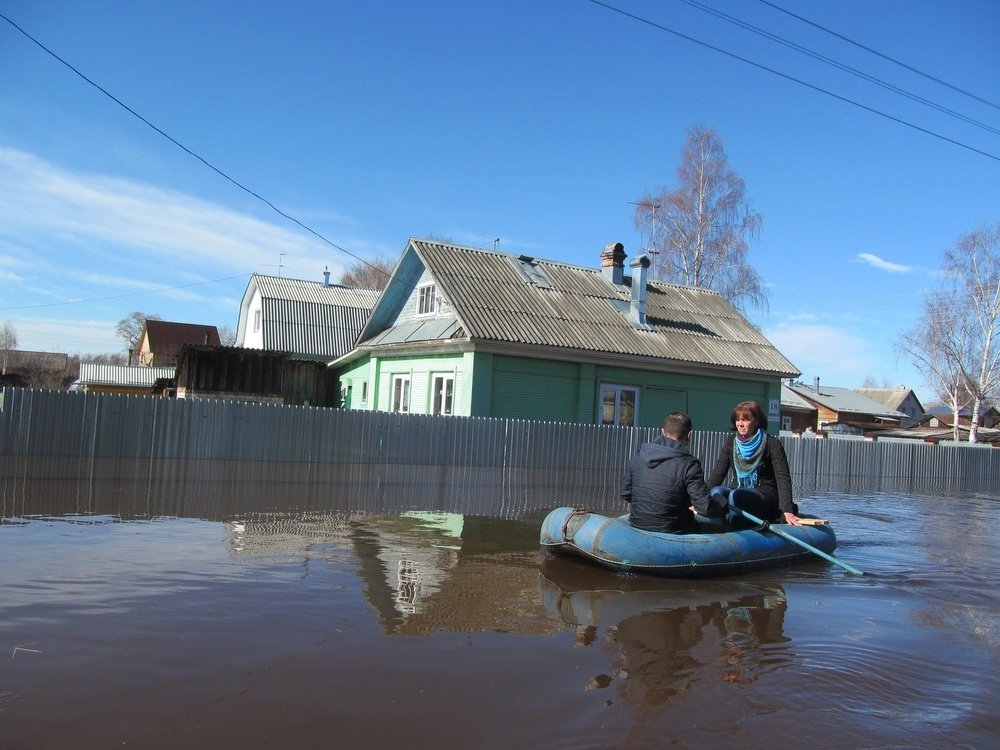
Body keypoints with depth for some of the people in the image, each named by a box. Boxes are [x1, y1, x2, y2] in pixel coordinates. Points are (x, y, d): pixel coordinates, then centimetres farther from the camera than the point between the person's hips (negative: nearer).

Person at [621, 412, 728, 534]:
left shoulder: (639, 456, -1)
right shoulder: (689, 465, -18)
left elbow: (625, 494, 9)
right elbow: (706, 507, -20)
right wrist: (723, 505, 0)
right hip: (671, 532, -6)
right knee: (721, 529, 12)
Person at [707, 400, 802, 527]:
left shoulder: (772, 444, -6)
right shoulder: (731, 444, 6)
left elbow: (783, 478, -13)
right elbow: (717, 474, 3)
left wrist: (787, 511, -24)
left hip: (766, 494, -5)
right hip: (738, 492, 5)